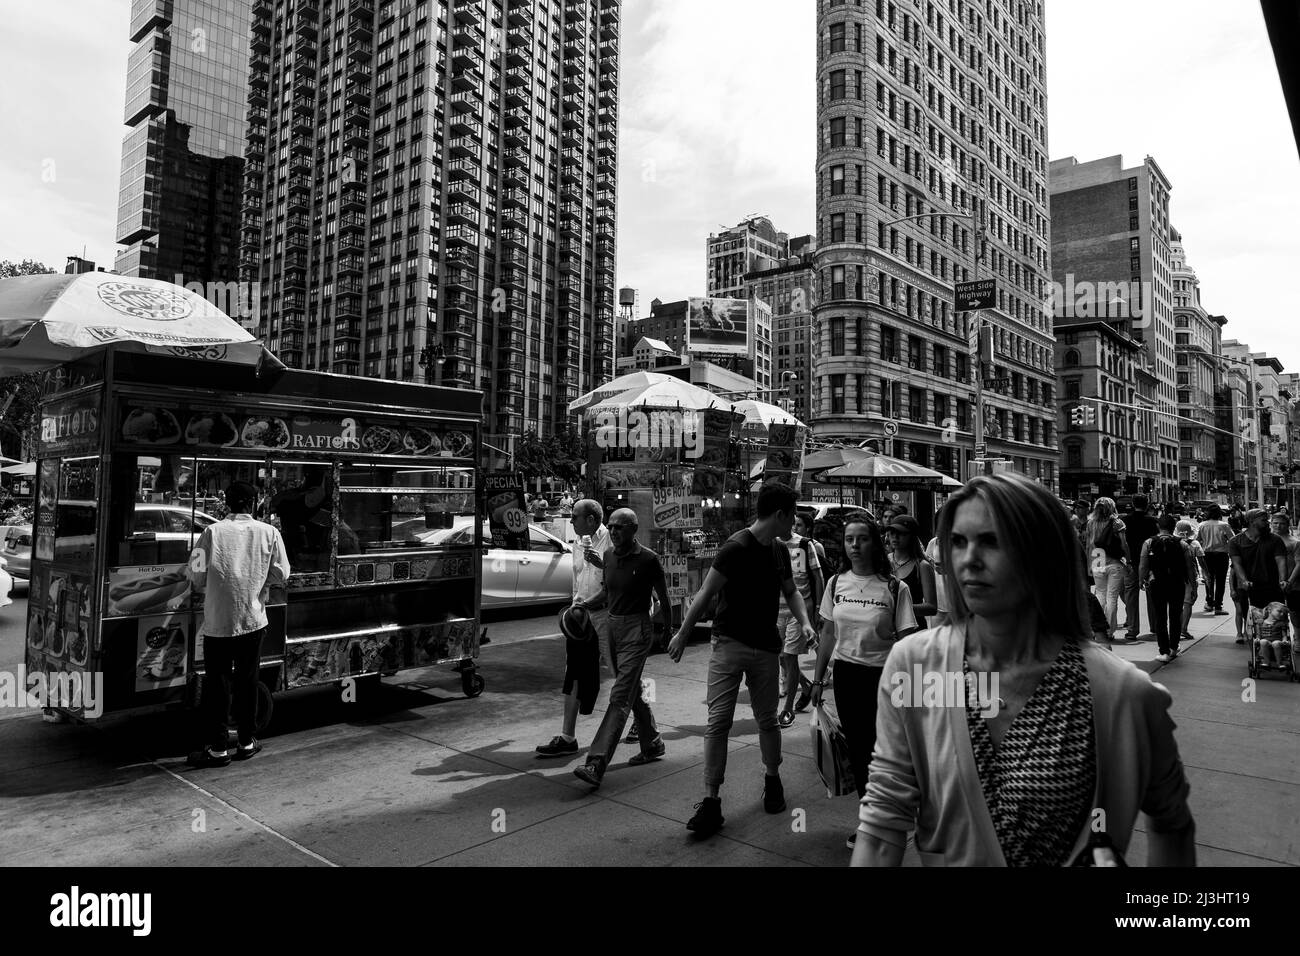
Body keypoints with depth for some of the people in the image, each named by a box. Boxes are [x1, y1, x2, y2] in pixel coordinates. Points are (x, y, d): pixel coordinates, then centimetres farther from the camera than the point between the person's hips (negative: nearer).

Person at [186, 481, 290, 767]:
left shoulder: (213, 532, -8)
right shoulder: (269, 533, -3)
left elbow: (195, 574, -6)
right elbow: (280, 575, -1)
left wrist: (206, 590, 14)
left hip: (218, 622, -2)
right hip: (253, 620, 2)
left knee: (217, 684, 8)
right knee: (247, 682, 13)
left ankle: (218, 748, 12)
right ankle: (246, 742, 22)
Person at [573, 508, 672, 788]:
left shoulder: (648, 559, -13)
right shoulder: (609, 555, 6)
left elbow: (664, 599, -3)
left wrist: (669, 633, 4)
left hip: (637, 630, -8)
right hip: (613, 626, 8)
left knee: (620, 697, -12)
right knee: (633, 692, 18)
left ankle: (596, 764, -17)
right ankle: (653, 744, 36)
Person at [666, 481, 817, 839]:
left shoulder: (779, 553, 7)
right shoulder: (736, 548, -16)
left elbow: (791, 591, 22)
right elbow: (706, 593, -13)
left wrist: (805, 621, 4)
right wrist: (682, 635, -8)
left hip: (765, 648, 6)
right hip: (729, 645, -6)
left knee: (767, 719, 15)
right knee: (718, 722, -5)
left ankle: (772, 780, 36)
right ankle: (711, 802, 2)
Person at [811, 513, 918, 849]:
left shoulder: (895, 588, -10)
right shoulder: (836, 583, 2)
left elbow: (905, 643, -9)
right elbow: (828, 635, 9)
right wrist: (818, 679, 9)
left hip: (881, 676, -4)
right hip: (845, 674, 4)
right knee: (856, 748, 11)